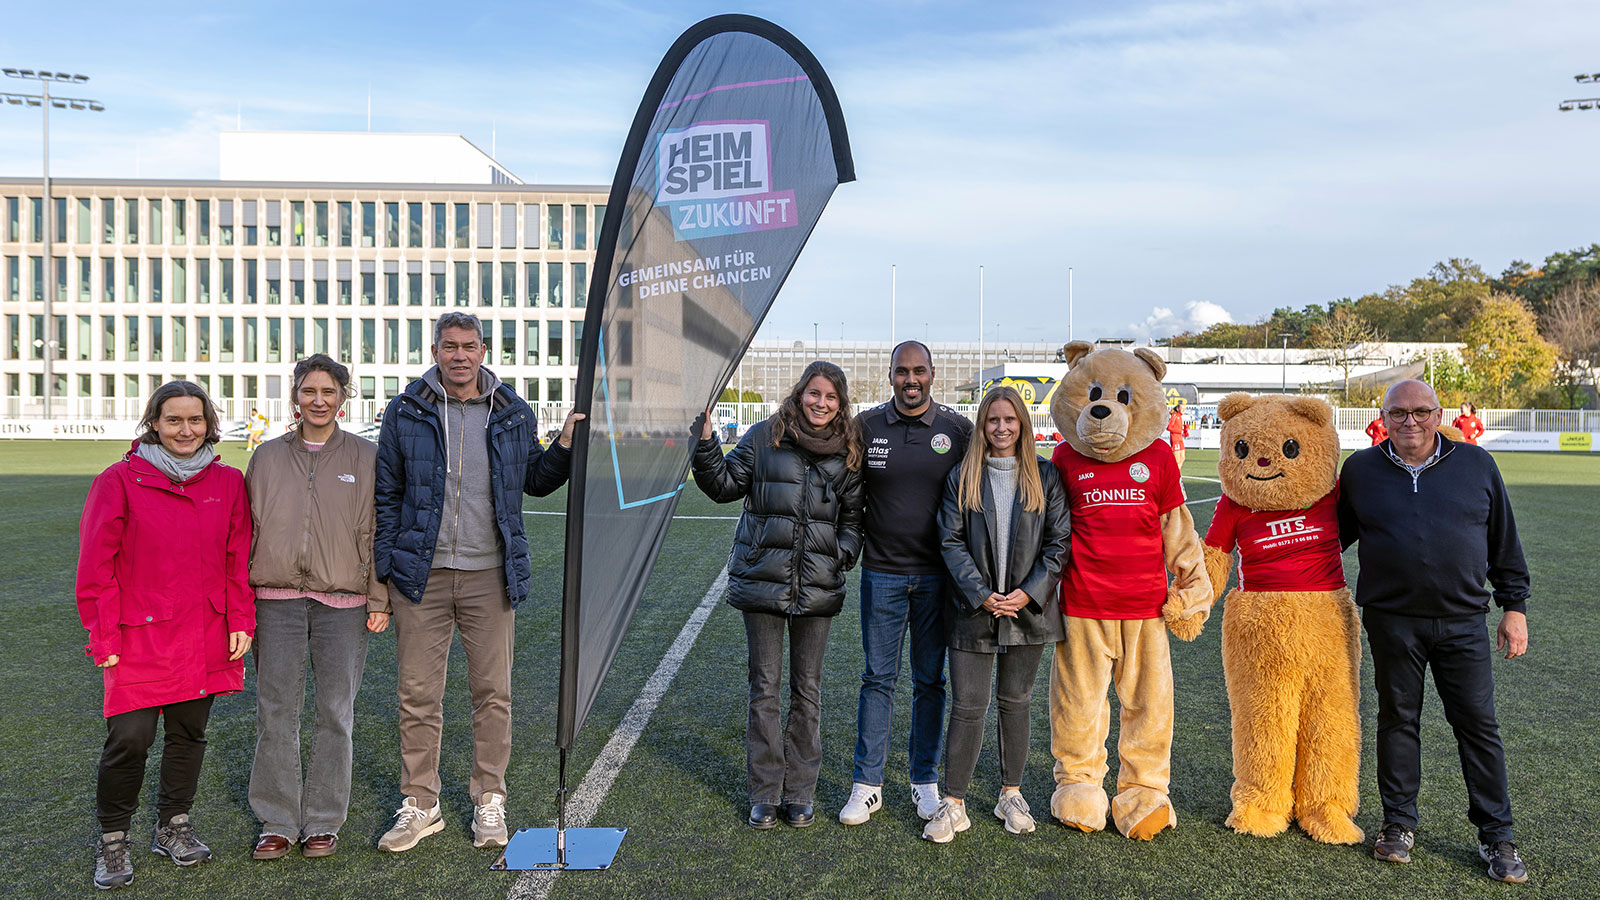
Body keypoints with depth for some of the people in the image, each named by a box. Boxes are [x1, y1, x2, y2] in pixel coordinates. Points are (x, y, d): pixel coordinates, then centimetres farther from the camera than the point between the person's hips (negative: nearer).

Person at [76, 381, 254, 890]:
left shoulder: (228, 483, 6)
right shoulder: (120, 481, -3)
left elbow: (238, 559, 9)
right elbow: (96, 568, -2)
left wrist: (241, 622, 3)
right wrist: (104, 638, -5)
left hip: (206, 638, 3)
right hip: (140, 638, -3)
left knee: (188, 733, 12)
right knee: (130, 738, -6)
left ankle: (173, 827, 31)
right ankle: (113, 841, 17)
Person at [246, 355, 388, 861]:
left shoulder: (366, 458, 4)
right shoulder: (267, 458, 10)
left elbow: (376, 534, 2)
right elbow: (247, 530, 11)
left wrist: (379, 601, -2)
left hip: (343, 605, -1)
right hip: (277, 601, 2)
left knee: (335, 714, 5)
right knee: (276, 714, 5)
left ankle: (324, 822, 18)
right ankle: (277, 821, 19)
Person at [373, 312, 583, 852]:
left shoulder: (513, 415, 5)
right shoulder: (406, 412, 3)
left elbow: (535, 481, 16)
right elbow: (386, 495, 7)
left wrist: (565, 445, -2)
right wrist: (383, 567, 2)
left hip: (490, 575, 1)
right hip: (421, 574, 0)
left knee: (493, 692, 7)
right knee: (418, 694, 6)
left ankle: (489, 803, 22)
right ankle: (420, 806, 22)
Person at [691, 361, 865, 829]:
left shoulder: (849, 452, 6)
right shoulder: (765, 436, 1)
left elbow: (853, 515, 11)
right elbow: (724, 484, 2)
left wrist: (842, 555, -3)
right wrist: (706, 443, -11)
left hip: (817, 588, 2)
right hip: (762, 579, -1)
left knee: (807, 689, 10)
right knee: (764, 688, 6)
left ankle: (799, 793, 24)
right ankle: (764, 794, 19)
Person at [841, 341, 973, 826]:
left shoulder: (959, 430, 0)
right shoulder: (866, 425, 1)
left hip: (937, 575, 0)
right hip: (882, 572, 0)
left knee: (930, 681, 10)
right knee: (878, 678, 5)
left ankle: (925, 780, 24)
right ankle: (867, 784, 16)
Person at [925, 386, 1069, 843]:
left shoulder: (1045, 476, 3)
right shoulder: (961, 477, 2)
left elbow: (1060, 541, 0)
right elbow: (951, 542, -3)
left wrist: (1029, 593, -10)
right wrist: (981, 595, -13)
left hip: (1028, 609, 1)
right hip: (973, 609, -1)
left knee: (1015, 702, 14)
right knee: (967, 706, 0)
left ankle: (1011, 794, 29)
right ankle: (954, 804, 11)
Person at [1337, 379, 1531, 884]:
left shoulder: (1476, 464, 5)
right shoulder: (1360, 470, 4)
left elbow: (1504, 542, 10)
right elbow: (1335, 534, 16)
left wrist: (1515, 606, 7)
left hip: (1463, 621, 0)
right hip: (1392, 620, 0)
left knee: (1478, 724, 5)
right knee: (1398, 719, 9)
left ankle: (1496, 836, 18)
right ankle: (1399, 823, 23)